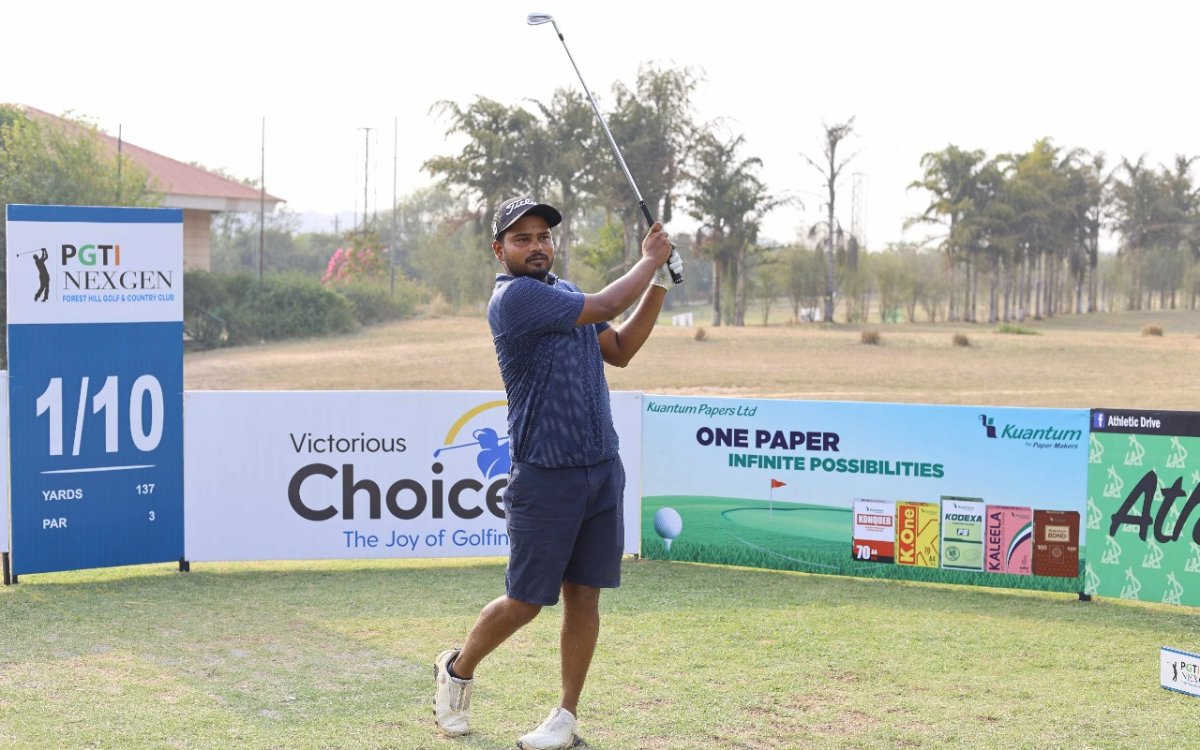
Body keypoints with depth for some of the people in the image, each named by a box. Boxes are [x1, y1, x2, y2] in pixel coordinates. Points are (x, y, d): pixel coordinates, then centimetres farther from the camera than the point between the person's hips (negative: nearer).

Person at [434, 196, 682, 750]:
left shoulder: (564, 293, 15)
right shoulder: (515, 296, -12)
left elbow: (619, 350, 18)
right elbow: (604, 308, -14)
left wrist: (660, 283, 9)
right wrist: (649, 260, 2)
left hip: (601, 469, 7)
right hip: (545, 475, -7)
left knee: (583, 595, 6)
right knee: (525, 602, 0)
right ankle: (458, 669, 25)